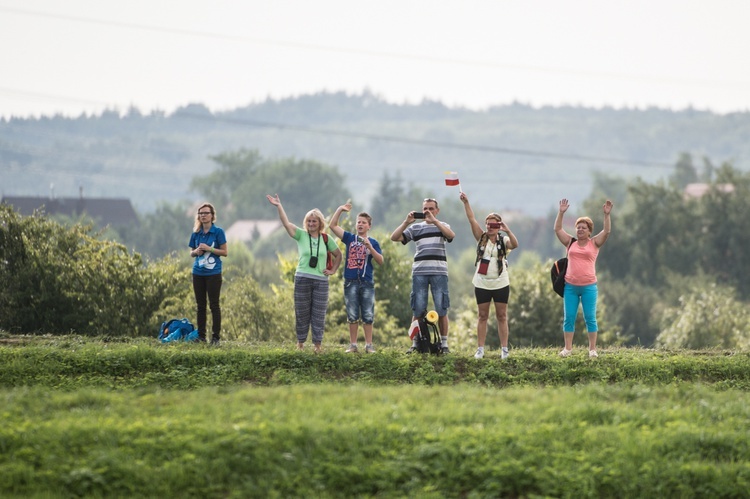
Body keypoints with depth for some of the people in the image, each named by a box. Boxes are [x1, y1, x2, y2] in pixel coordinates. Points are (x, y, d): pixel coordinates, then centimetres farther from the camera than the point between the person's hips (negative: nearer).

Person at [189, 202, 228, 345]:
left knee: (214, 305, -3)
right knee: (200, 305, 7)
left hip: (213, 273, -4)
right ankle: (201, 336, 12)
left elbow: (224, 252, -5)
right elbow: (191, 252, 16)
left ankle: (216, 337, 0)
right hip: (198, 273, 4)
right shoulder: (196, 233, 8)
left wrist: (209, 249, -16)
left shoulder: (218, 232, -4)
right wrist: (196, 251, -7)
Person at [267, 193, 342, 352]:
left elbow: (338, 255, 18)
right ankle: (300, 342, 11)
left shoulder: (326, 239, 6)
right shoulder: (301, 235, 1)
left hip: (321, 281, 1)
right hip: (302, 279, -1)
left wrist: (333, 270, 8)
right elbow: (287, 224, -11)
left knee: (319, 314, 2)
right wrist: (279, 206, -21)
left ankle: (318, 344, 5)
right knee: (302, 313, 4)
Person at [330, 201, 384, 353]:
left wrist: (370, 248, -14)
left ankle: (369, 345, 6)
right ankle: (353, 345, 9)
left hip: (367, 282, -1)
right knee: (352, 316, 4)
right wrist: (340, 209, -3)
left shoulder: (373, 243, 6)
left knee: (368, 316, 1)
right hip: (351, 282, 1)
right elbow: (333, 225, 4)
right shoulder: (350, 238, 8)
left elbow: (380, 261, -3)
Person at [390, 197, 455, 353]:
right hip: (419, 272, 1)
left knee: (441, 310, 0)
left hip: (439, 272, -1)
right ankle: (415, 343, 6)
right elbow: (394, 238, 4)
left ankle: (444, 343, 6)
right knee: (418, 311, 2)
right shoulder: (415, 228, 13)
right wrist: (406, 222, -8)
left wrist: (434, 221, -18)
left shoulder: (442, 226, 11)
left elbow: (451, 235, -12)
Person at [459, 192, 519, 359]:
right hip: (482, 284, 2)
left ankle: (504, 349, 5)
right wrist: (466, 203, -15)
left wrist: (507, 231, -38)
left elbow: (515, 245, -22)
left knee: (502, 316, 3)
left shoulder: (503, 240, -1)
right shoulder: (481, 238, 3)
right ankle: (480, 349, 6)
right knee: (482, 316, 4)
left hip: (501, 284, -2)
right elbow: (472, 219, -5)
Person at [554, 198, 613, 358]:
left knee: (590, 318, 0)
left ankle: (592, 349, 4)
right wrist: (561, 213, 0)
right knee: (568, 318, 2)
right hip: (570, 286, 2)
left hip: (589, 286, -2)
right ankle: (568, 348, 7)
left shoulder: (594, 243, 5)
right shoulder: (570, 242, 10)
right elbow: (557, 229, 7)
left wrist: (607, 215, -12)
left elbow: (607, 231, -4)